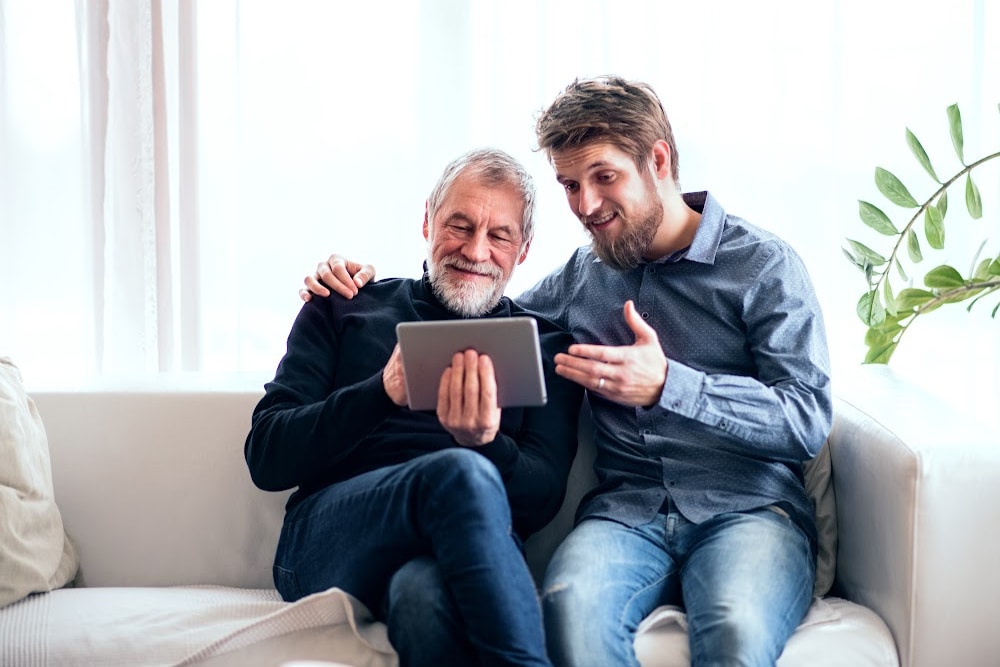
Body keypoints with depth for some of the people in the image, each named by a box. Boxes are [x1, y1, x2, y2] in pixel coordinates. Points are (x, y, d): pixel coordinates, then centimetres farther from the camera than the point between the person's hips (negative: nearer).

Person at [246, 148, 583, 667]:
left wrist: (485, 444, -18)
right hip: (326, 539, 1)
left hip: (463, 551, -1)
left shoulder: (546, 345, 19)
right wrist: (382, 392, -11)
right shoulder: (344, 311, 17)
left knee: (424, 591, -40)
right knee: (461, 473, -33)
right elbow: (266, 459, 6)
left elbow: (543, 498, 6)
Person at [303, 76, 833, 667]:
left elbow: (809, 420, -5)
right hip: (627, 512, 3)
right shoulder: (581, 277, 19)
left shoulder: (763, 264, 4)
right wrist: (364, 283, 15)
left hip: (747, 508, -3)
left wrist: (667, 386, -19)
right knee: (570, 603, -33)